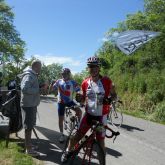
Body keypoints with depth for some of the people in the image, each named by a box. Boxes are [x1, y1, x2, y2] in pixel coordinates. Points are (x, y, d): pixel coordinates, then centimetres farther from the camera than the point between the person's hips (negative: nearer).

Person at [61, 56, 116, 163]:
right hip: (88, 114, 3)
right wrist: (80, 98, -12)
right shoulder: (85, 83, -1)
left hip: (101, 116, -2)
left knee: (100, 141, 6)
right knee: (78, 136, 9)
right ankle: (68, 151, 35)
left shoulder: (106, 81, -10)